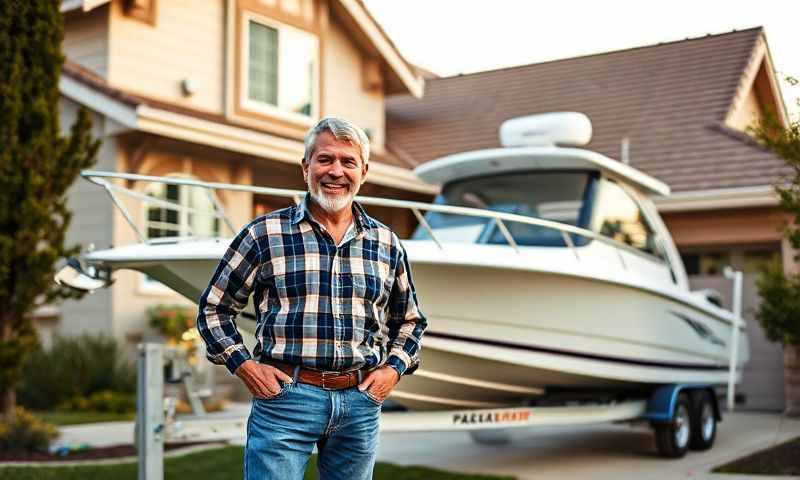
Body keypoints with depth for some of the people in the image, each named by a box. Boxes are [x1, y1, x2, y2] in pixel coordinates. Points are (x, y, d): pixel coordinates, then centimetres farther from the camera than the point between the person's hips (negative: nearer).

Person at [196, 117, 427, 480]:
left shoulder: (387, 244, 9)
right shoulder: (265, 234, -1)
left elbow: (409, 320, 22)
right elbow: (214, 307, 6)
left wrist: (394, 368, 6)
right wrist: (243, 365, -4)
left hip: (361, 402, 4)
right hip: (283, 398, -3)